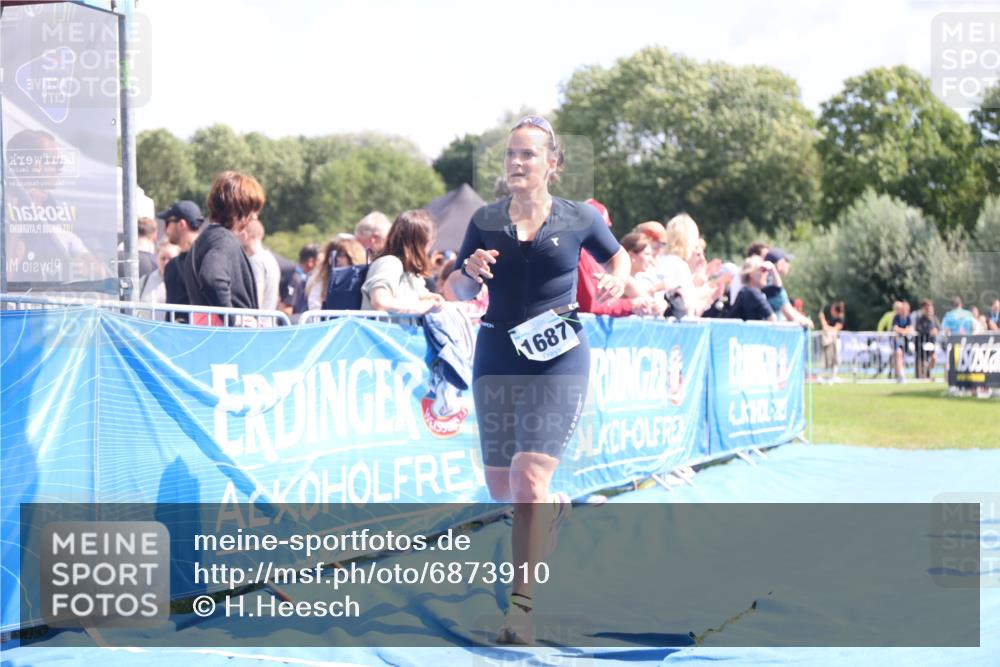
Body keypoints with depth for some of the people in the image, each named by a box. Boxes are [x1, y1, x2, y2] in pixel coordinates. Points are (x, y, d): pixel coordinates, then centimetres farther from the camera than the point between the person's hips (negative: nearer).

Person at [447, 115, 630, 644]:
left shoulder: (579, 218, 1)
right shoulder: (485, 220, 5)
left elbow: (617, 257, 18)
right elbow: (458, 291, 11)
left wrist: (616, 281, -4)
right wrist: (470, 272, -11)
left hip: (558, 363, -3)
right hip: (497, 362, 3)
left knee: (529, 482, -17)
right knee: (501, 489, 9)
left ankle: (520, 606, -8)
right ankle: (554, 507, 45)